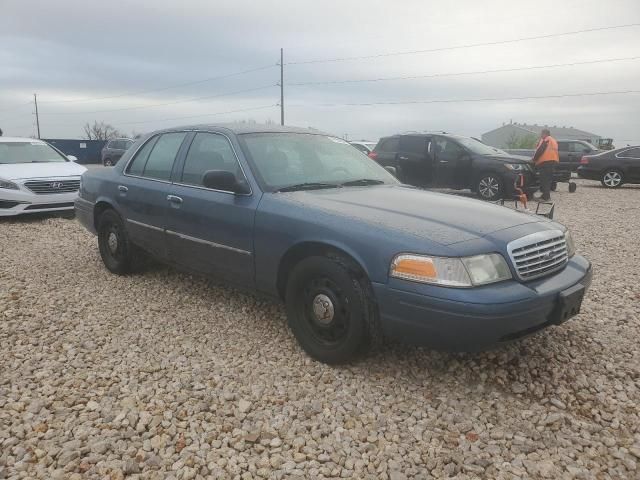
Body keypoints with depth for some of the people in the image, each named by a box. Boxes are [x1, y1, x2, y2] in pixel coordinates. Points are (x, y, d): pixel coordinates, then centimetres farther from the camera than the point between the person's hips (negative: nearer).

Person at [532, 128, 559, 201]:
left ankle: (545, 196, -15)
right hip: (553, 161, 10)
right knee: (548, 179, 15)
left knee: (544, 179, -10)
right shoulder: (554, 140, 26)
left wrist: (534, 159, -2)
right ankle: (547, 196, 19)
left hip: (545, 161, -10)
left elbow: (539, 150, -12)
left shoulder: (545, 139, -3)